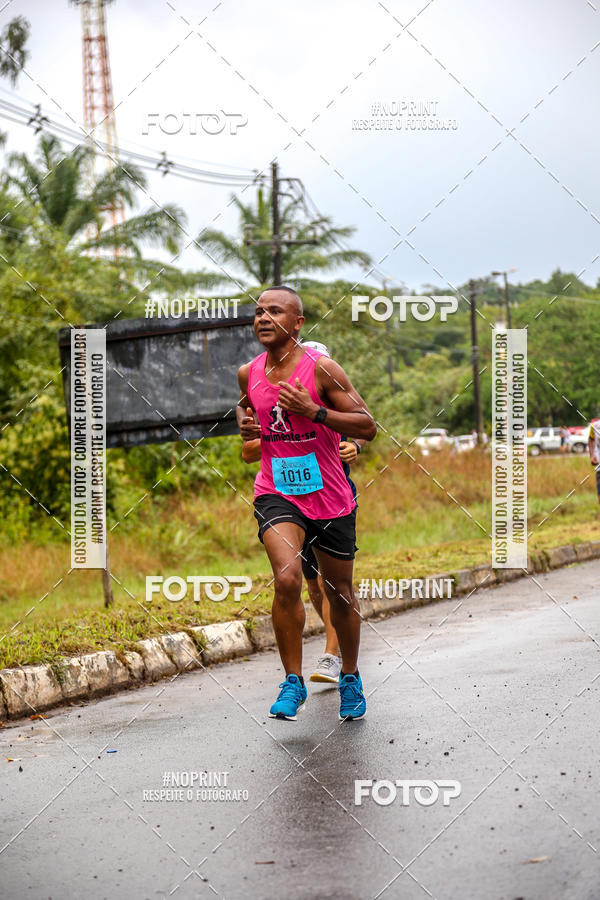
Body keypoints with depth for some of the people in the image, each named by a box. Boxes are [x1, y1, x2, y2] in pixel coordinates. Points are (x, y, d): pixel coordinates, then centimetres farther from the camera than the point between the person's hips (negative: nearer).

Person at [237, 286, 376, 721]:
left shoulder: (321, 368, -12)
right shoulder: (248, 373, 2)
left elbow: (368, 427, -13)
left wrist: (313, 411, -23)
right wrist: (245, 424, 3)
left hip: (330, 496, -1)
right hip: (276, 493, 1)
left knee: (341, 593, 12)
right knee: (287, 578, -23)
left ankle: (350, 679, 35)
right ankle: (293, 682, -9)